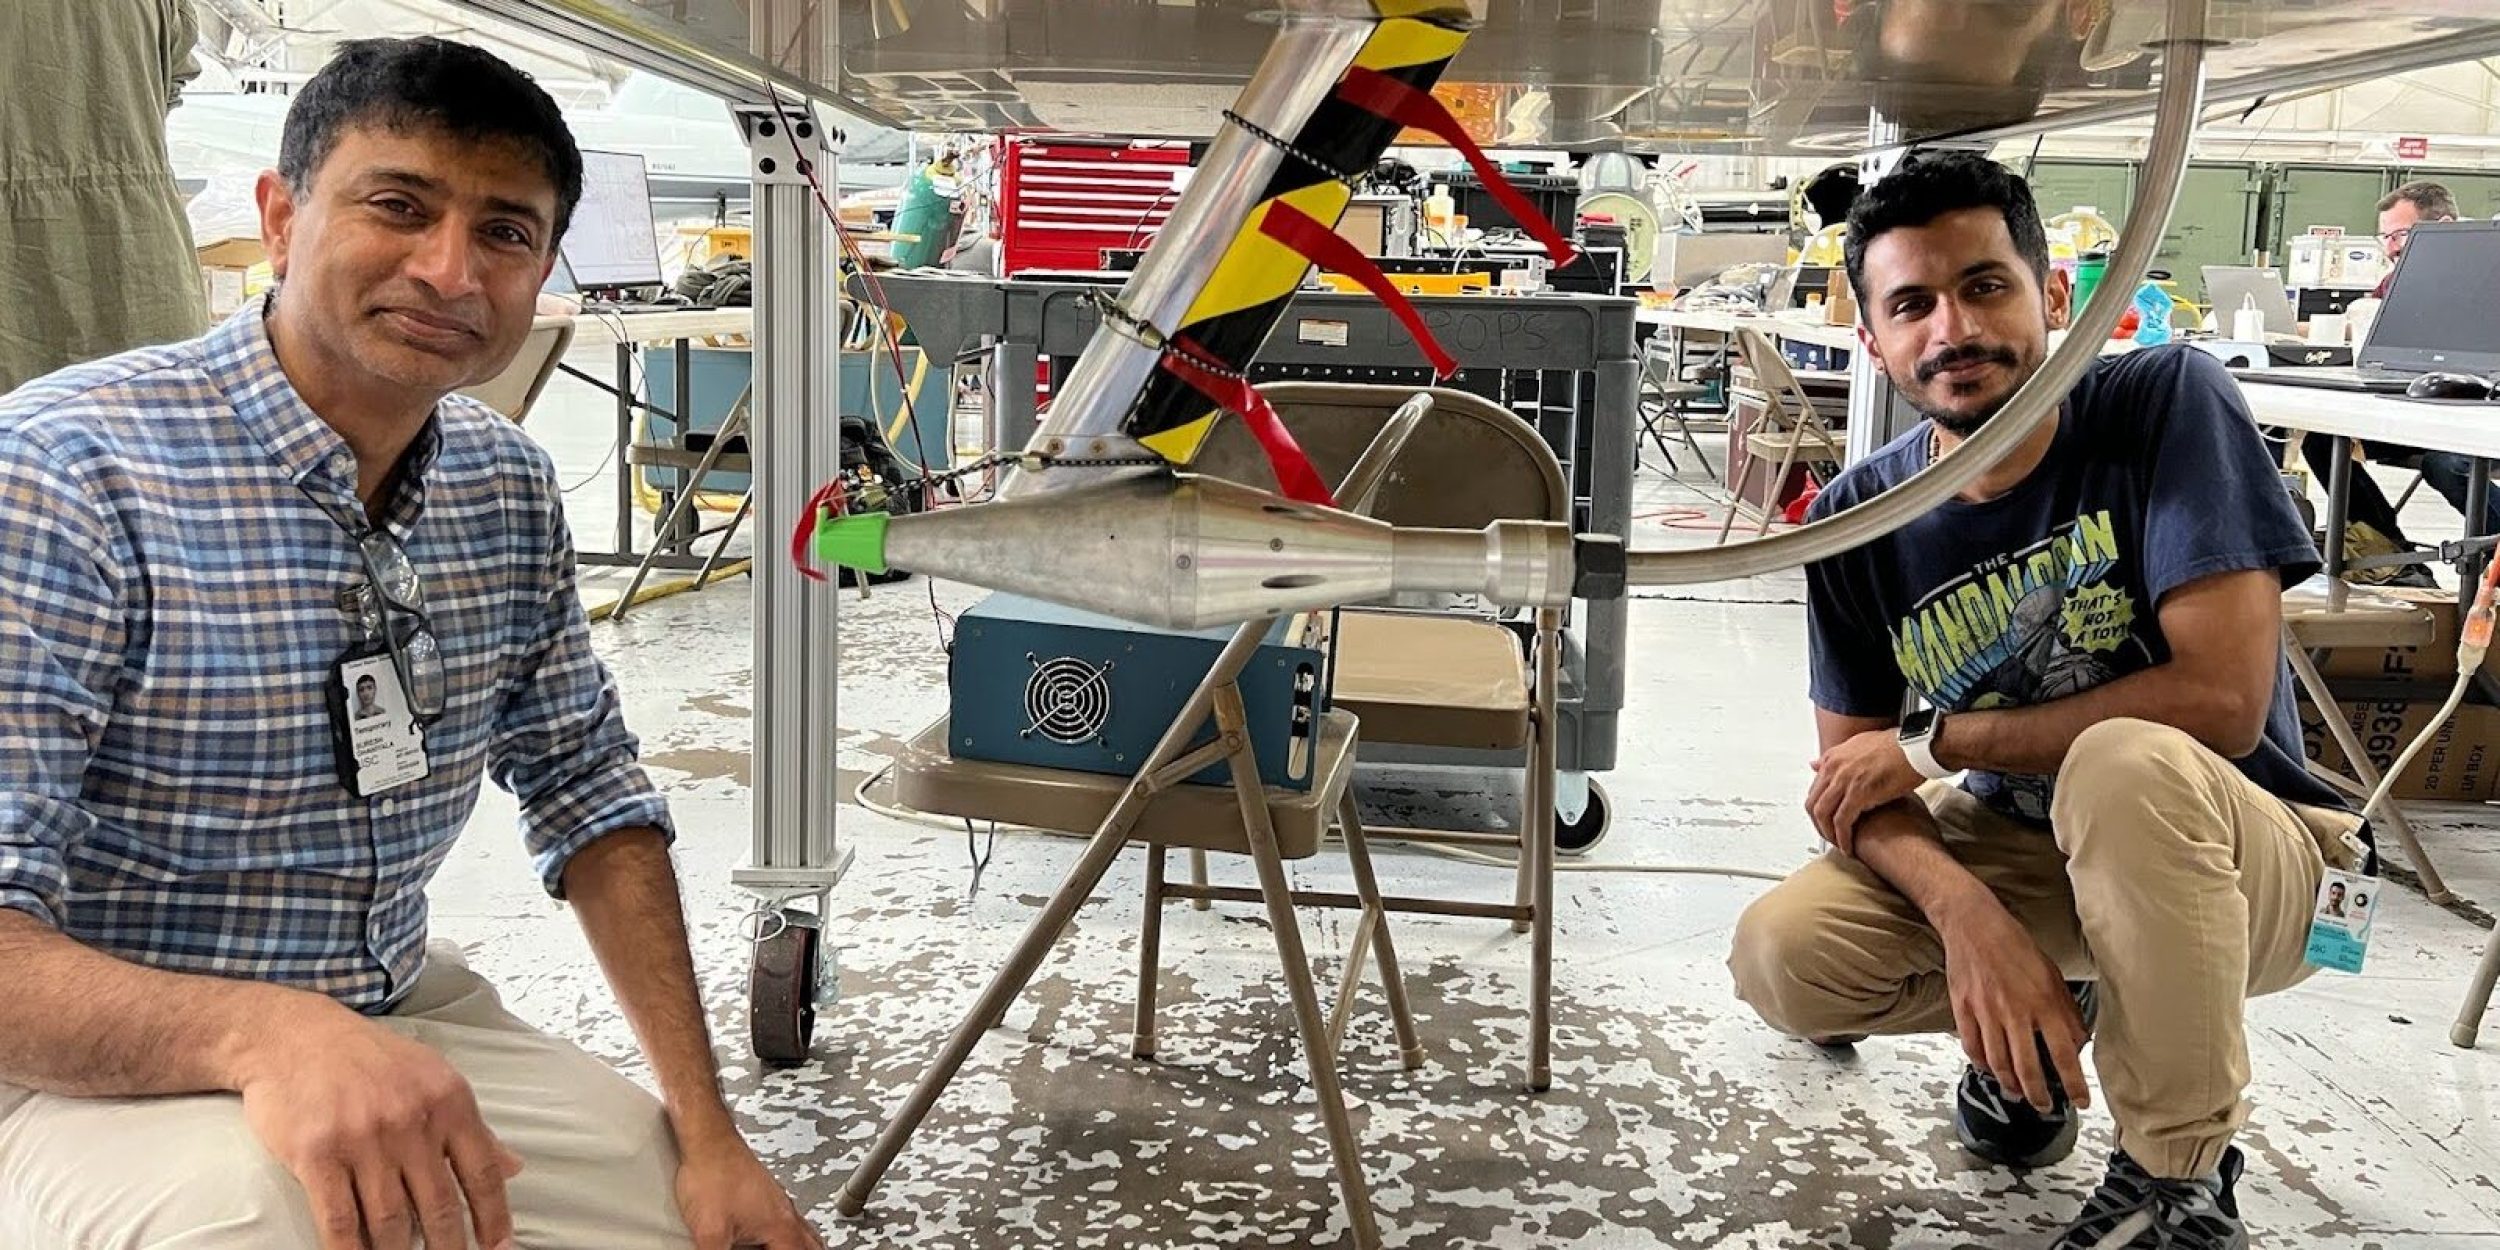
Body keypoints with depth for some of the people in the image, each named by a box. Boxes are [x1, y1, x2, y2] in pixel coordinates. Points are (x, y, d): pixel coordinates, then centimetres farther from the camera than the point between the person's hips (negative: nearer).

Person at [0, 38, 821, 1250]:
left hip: (402, 1017, 6)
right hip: (103, 1068, -5)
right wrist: (265, 1034, -43)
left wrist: (707, 1129, -1)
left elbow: (586, 789, 6)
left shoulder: (510, 488, 1)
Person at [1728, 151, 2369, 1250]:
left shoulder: (2167, 404, -20)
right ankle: (2055, 1014, 13)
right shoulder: (1857, 519, -10)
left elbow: (2223, 695, -28)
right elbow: (1852, 778, -8)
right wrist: (1968, 917, -30)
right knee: (1783, 956, -20)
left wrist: (1935, 740, -20)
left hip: (2238, 849, -4)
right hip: (2008, 849, 4)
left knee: (2125, 763, -37)